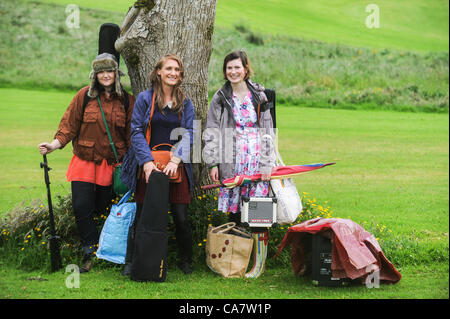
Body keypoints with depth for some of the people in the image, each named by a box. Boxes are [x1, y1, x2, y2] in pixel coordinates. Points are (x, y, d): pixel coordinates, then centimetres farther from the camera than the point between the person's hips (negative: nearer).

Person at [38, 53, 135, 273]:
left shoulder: (126, 100, 3)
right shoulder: (85, 96, 1)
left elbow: (131, 135, 7)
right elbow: (69, 126, 1)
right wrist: (54, 145, -13)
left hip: (112, 164, 0)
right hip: (85, 161, 0)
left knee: (102, 208, 3)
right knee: (81, 207, -10)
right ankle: (90, 252, 2)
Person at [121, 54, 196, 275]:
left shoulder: (185, 103, 9)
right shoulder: (145, 98, 3)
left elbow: (188, 134, 2)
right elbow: (137, 132, -3)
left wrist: (175, 160, -13)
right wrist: (147, 161, -14)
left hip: (176, 167, 2)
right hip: (148, 166, -1)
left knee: (181, 217, 0)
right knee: (142, 215, 2)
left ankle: (185, 261, 18)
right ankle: (131, 262, 14)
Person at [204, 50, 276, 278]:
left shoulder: (259, 96, 7)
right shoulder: (220, 99, 7)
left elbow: (267, 131, 7)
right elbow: (211, 133, 6)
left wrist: (267, 164, -1)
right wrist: (213, 163, -2)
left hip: (257, 159, -1)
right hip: (231, 160, 1)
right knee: (234, 210, 0)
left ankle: (259, 262, -1)